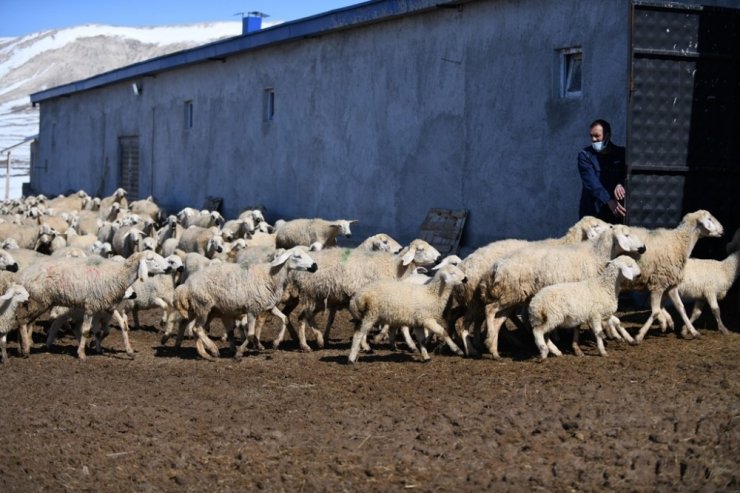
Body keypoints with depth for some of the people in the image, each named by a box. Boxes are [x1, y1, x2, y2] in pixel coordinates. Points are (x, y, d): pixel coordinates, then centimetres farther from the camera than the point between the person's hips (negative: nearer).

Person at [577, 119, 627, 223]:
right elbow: (591, 182, -11)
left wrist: (621, 184, -29)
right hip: (592, 211, -1)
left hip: (616, 211, 1)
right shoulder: (585, 155, 2)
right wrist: (609, 201, -24)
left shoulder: (621, 153, 8)